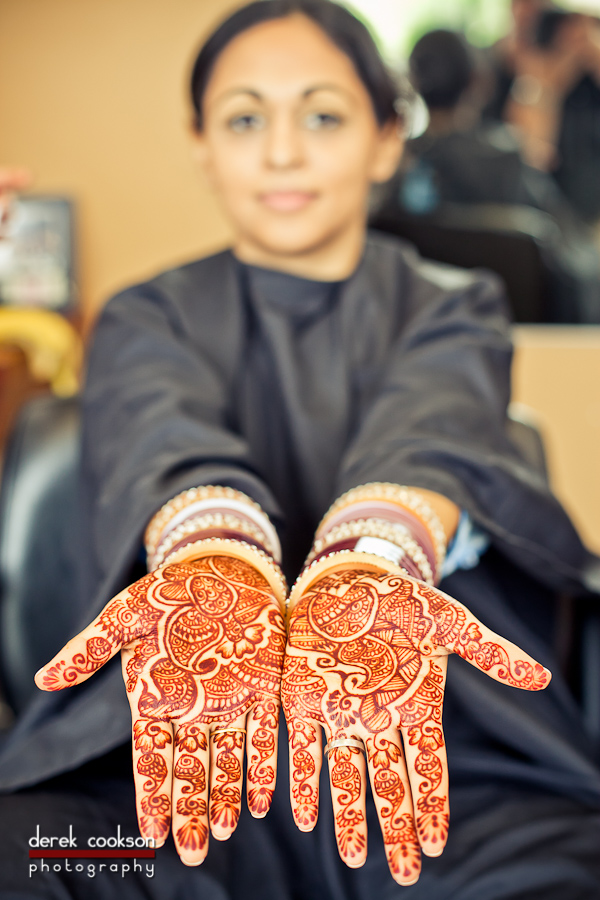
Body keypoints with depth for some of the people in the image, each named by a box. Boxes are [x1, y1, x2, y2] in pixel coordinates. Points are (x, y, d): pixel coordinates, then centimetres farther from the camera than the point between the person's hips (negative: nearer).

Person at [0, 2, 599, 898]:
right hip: (166, 758, 1)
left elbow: (424, 443, -8)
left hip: (443, 767, 0)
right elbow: (171, 448, -7)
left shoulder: (454, 311, 15)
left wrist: (367, 568, -31)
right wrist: (218, 565, -31)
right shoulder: (147, 321, 16)